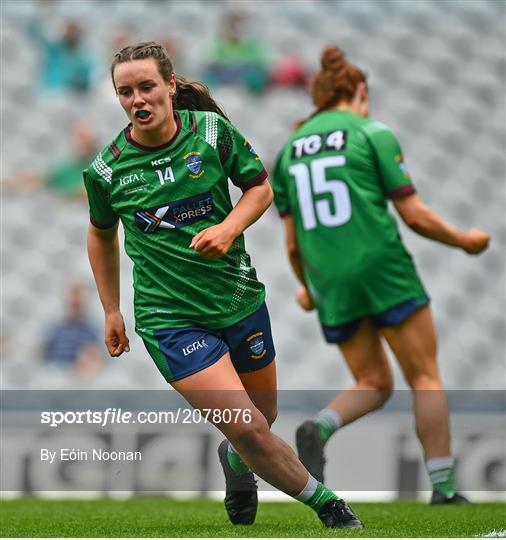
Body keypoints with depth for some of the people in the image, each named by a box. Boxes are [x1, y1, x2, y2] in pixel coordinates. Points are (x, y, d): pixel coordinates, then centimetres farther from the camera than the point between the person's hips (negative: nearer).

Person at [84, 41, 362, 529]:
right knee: (248, 428, -15)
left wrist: (229, 228, -14)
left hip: (240, 300, 3)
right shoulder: (106, 169, -7)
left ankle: (235, 462, 53)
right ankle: (323, 501, 5)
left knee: (261, 419, 17)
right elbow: (101, 233, 12)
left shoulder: (212, 131, -7)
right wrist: (111, 311, 15)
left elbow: (260, 187, 6)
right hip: (170, 319, -3)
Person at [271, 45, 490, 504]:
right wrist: (463, 240, 11)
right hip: (383, 269, -5)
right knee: (425, 379, 5)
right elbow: (414, 215, -4)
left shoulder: (290, 150, 13)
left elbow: (292, 242, 13)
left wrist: (307, 287, 31)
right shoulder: (372, 134, -1)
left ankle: (319, 428, -14)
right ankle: (444, 489, 0)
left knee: (373, 385, 15)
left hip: (330, 281, 5)